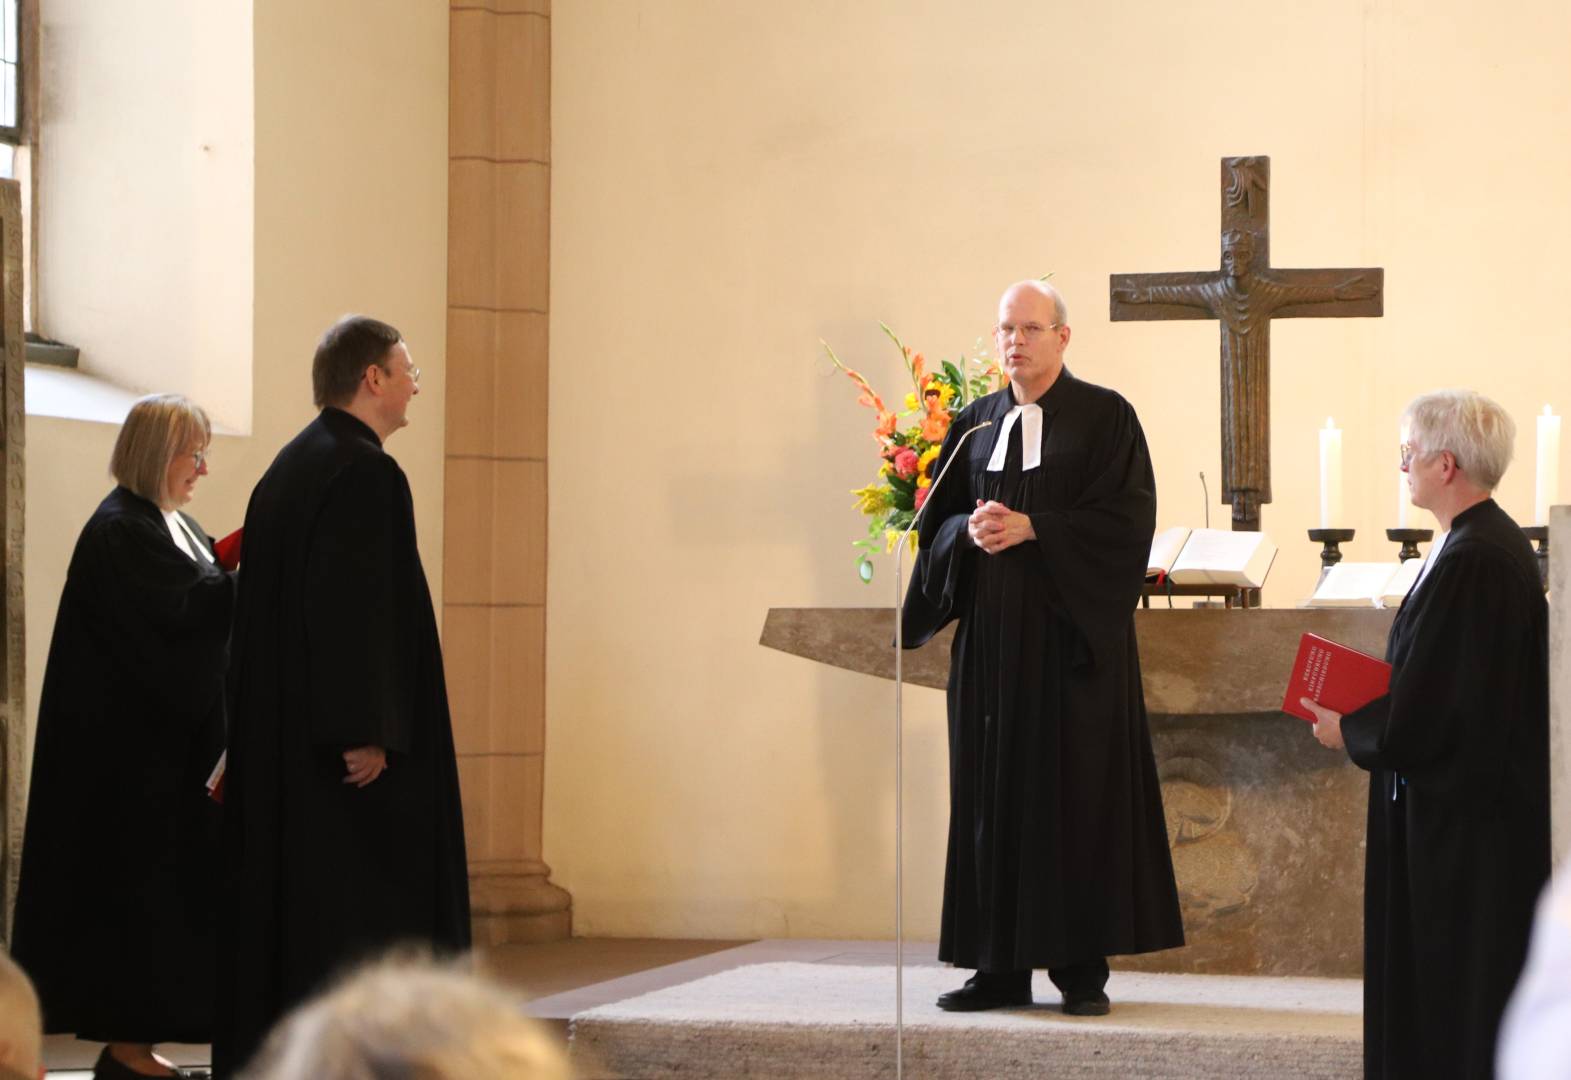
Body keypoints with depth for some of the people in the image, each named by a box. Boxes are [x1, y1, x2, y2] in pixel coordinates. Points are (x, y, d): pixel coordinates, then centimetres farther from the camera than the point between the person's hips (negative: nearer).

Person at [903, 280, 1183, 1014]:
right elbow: (938, 518, 11)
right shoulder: (974, 423, 12)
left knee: (1080, 794, -3)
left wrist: (1031, 528, -16)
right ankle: (1000, 966, 8)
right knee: (993, 792, 3)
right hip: (993, 632, 4)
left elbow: (1128, 516, -10)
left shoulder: (1105, 417, -1)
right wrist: (970, 532, -11)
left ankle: (1082, 966, 3)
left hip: (1073, 632, -4)